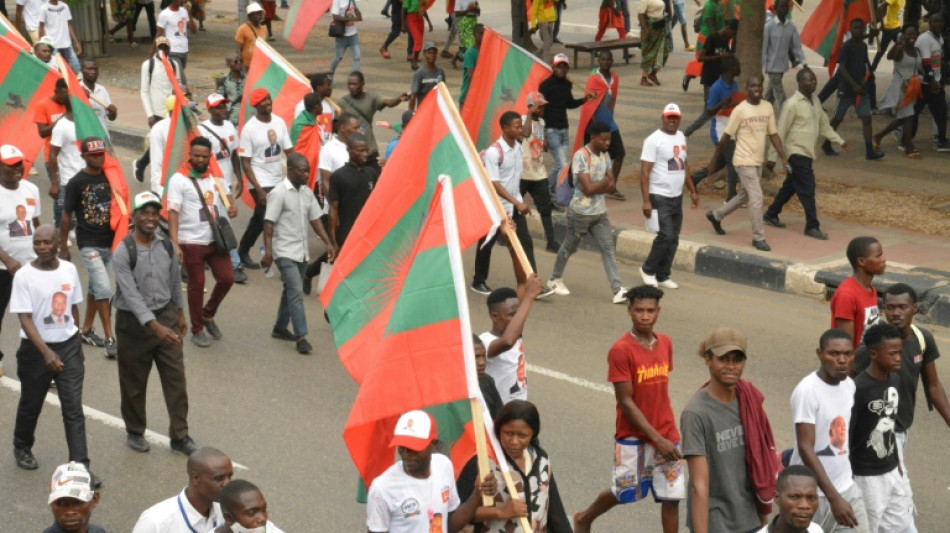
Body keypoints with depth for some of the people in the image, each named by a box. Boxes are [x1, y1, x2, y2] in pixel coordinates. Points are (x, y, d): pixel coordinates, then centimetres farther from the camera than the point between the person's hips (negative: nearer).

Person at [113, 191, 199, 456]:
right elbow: (131, 295, -24)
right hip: (134, 322, -4)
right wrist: (155, 327, -31)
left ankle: (180, 435, 11)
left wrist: (180, 314, 15)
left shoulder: (166, 245, -1)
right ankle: (135, 432, 28)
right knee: (134, 382, 9)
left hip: (166, 316, 4)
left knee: (176, 377, 3)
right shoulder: (123, 252, -18)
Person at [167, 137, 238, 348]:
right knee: (196, 285, 3)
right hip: (191, 243, -5)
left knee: (227, 278, 0)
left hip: (216, 239, 5)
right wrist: (174, 244, -21)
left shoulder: (216, 176, 9)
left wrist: (232, 206, -4)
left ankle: (208, 315, 25)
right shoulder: (179, 179, -8)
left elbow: (226, 194, 23)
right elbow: (173, 213, -12)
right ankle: (197, 330, 18)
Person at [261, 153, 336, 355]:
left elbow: (315, 219, 13)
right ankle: (301, 337, -15)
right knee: (296, 292, -14)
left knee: (291, 291, 16)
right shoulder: (278, 193, -13)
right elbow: (269, 224, -16)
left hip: (302, 251, 8)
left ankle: (280, 328, 31)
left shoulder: (307, 193, 8)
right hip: (285, 252, -8)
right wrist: (268, 251, -22)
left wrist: (328, 243, 6)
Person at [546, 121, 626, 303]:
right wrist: (604, 182, -10)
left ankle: (617, 290, -10)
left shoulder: (605, 155, 6)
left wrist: (597, 187, -16)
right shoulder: (581, 156, -19)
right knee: (569, 247, 12)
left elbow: (612, 186, 3)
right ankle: (555, 280, 34)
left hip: (600, 213, 6)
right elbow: (588, 188, -25)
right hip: (581, 212, -6)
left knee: (609, 249, -5)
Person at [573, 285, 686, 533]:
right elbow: (625, 401, -17)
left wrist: (667, 436, 12)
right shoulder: (621, 350, -17)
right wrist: (657, 439, -19)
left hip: (666, 435, 5)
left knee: (672, 496, 2)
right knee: (624, 492, 12)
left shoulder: (665, 343, 2)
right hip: (633, 437, -4)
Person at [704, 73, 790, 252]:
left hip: (758, 162, 7)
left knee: (744, 196, 20)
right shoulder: (740, 110, -13)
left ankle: (716, 216, 41)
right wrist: (714, 159, -2)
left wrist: (783, 158, 0)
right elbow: (726, 136, -8)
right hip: (744, 161, -7)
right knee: (756, 198, -10)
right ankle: (758, 237, 0)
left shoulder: (768, 108, 3)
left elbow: (773, 135, 7)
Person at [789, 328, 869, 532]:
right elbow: (805, 448, -22)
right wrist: (834, 498, -27)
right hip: (814, 494, -7)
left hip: (847, 488, 7)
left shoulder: (849, 385, 4)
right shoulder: (807, 391, -19)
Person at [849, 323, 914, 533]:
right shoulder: (858, 389, -23)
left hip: (892, 471, 8)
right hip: (867, 476, -8)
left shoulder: (895, 381, 2)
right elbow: (844, 437, -19)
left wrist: (897, 464, 20)